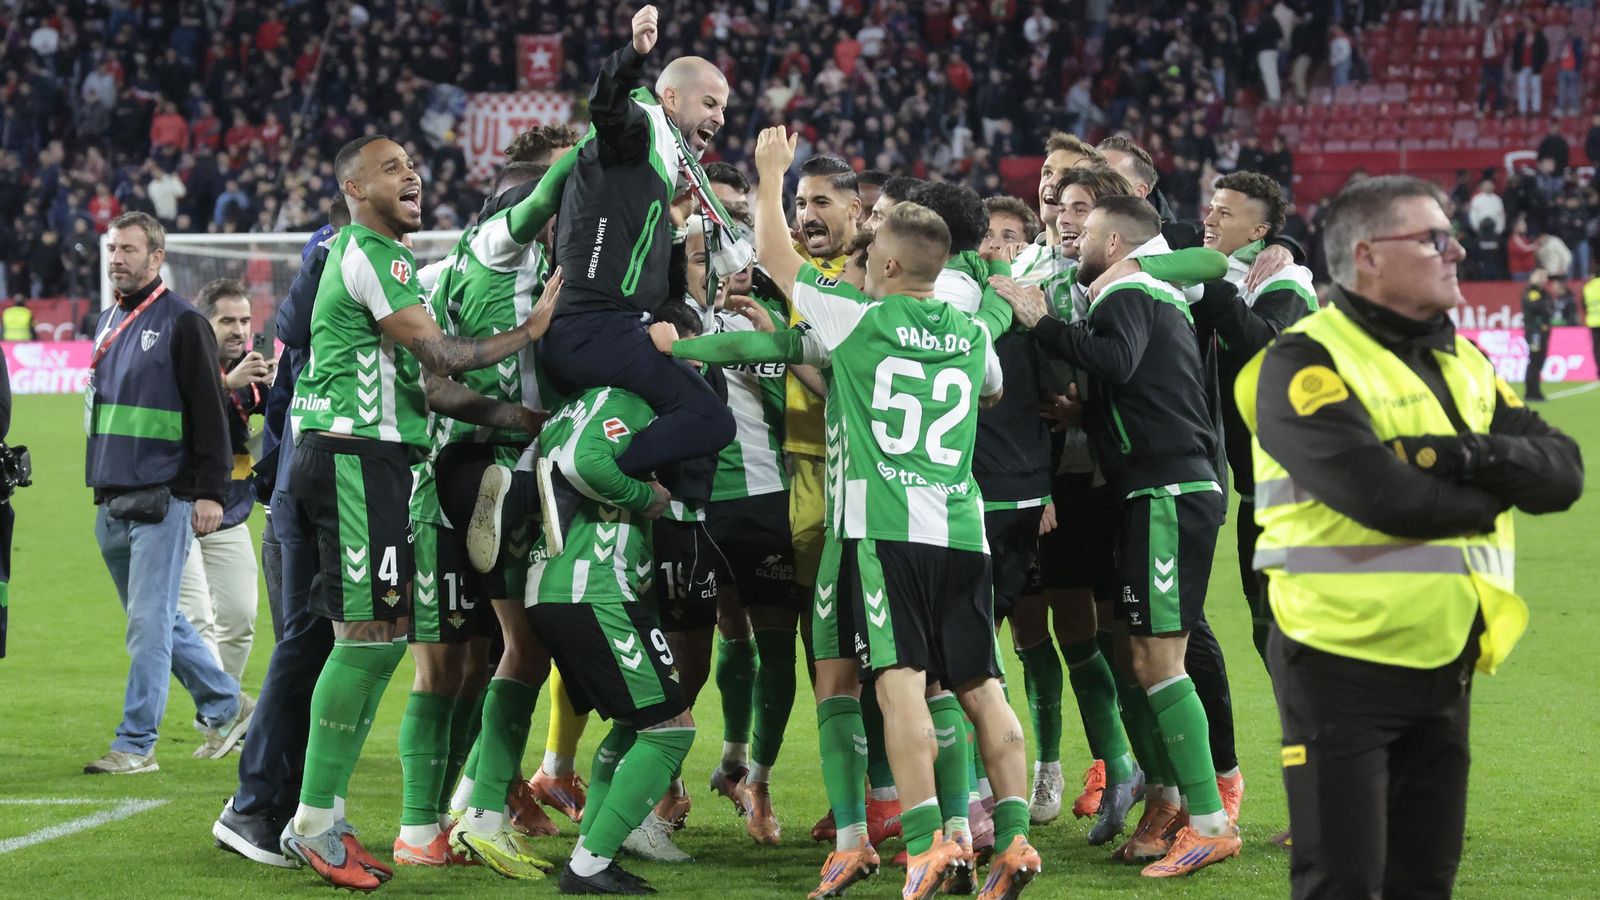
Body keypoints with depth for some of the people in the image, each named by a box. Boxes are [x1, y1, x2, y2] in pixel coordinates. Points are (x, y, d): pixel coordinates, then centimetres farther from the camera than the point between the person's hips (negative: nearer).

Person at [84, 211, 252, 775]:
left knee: (149, 623, -9)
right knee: (159, 622, 14)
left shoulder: (181, 323, -7)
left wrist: (210, 491, -15)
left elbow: (210, 412, -10)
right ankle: (226, 706, 28)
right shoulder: (107, 323, 16)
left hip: (162, 501, -8)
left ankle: (136, 744, -8)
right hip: (112, 504, 8)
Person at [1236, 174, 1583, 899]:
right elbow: (1379, 494, -25)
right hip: (1343, 668, -7)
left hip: (1444, 669, 7)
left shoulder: (1464, 365, 14)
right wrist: (1494, 494, -7)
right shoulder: (1306, 364, -11)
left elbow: (1563, 471, 3)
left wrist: (1468, 456, -17)